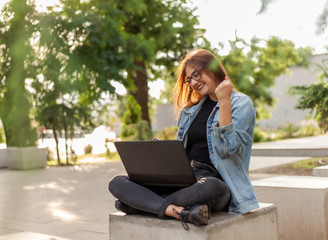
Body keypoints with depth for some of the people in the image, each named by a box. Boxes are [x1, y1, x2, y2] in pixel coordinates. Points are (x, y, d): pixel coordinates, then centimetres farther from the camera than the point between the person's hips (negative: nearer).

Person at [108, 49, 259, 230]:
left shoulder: (241, 104, 2)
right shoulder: (190, 108, 22)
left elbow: (226, 150, -13)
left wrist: (224, 101, -15)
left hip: (214, 180, -6)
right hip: (182, 179, 6)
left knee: (210, 188, -43)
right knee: (117, 183, -13)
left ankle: (143, 203, -26)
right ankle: (181, 212, -33)